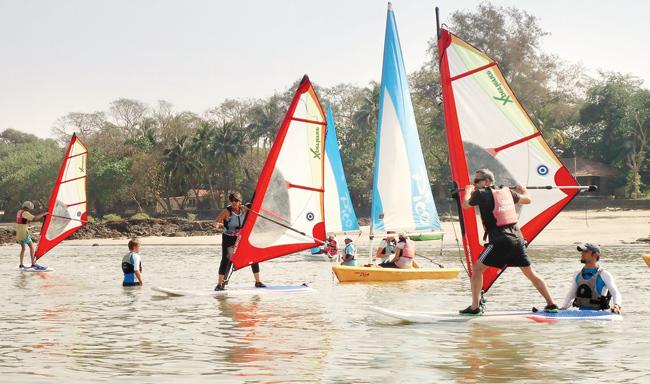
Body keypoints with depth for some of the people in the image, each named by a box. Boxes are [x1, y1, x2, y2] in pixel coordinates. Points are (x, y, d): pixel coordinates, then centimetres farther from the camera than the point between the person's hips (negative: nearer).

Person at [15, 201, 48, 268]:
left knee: (23, 248, 17)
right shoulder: (25, 213, -14)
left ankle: (21, 264, 13)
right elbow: (34, 218, -23)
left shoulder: (19, 212, 16)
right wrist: (43, 214, -15)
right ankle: (33, 263, -6)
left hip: (18, 233, 9)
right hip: (24, 233, -9)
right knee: (31, 246, -3)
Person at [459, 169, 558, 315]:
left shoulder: (481, 193, -3)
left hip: (499, 240, -6)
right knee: (530, 272, 15)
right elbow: (527, 199, 29)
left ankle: (475, 307, -3)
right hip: (516, 237, 6)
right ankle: (551, 304, 15)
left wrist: (468, 191, 32)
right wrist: (523, 190, 50)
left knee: (477, 268, 3)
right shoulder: (507, 191, 14)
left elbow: (465, 205, 13)